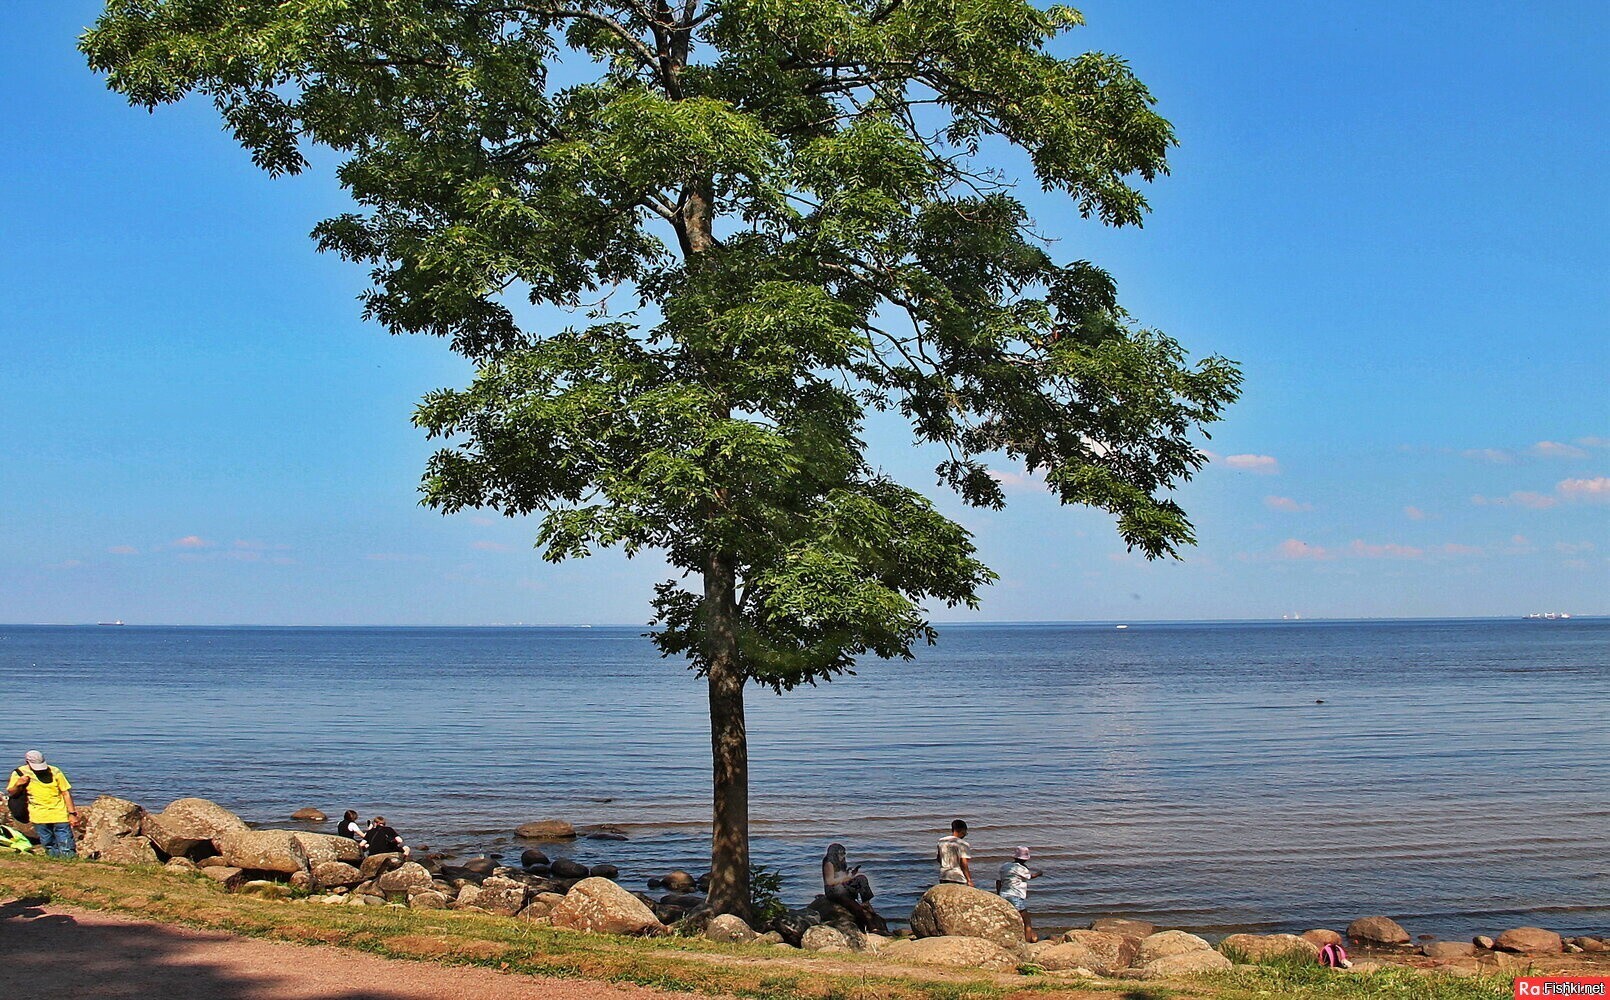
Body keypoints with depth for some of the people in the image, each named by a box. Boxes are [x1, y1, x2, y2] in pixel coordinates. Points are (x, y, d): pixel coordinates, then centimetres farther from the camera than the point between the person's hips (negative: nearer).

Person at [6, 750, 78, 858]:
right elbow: (10, 792, 7)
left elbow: (66, 793, 1)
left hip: (59, 814, -1)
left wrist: (72, 813, -3)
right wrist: (18, 784, -15)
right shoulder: (20, 773, 1)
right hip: (39, 816, 1)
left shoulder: (55, 772, -2)